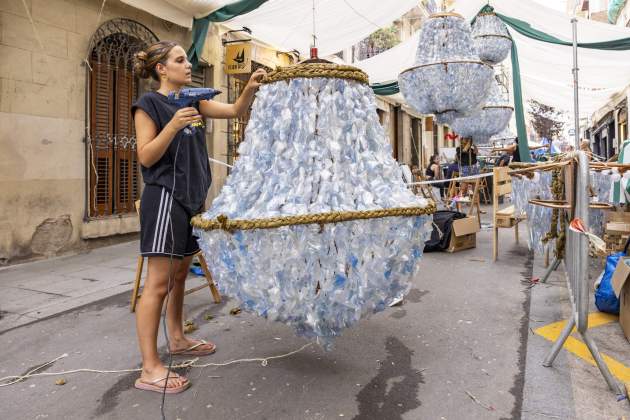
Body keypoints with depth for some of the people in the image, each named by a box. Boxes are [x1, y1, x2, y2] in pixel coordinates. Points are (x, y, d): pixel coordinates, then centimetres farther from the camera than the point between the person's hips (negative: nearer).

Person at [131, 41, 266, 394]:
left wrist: (251, 87, -6)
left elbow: (236, 110, 12)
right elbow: (146, 157, -12)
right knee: (159, 283, -8)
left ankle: (177, 339, 32)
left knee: (180, 275, 17)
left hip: (192, 198, 8)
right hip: (164, 197, -8)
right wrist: (173, 125, -24)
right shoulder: (149, 104, -5)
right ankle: (150, 368, -1)